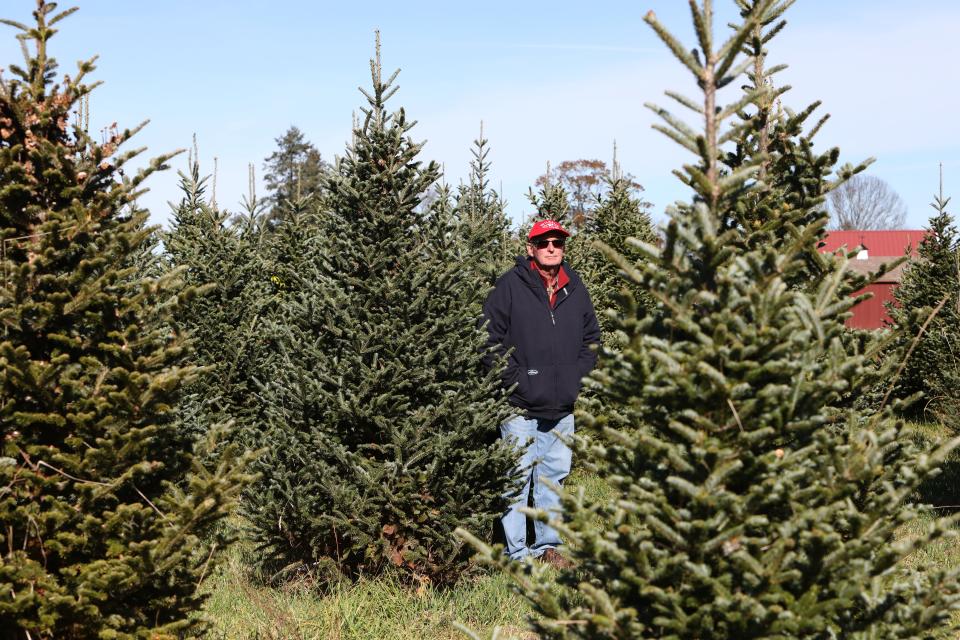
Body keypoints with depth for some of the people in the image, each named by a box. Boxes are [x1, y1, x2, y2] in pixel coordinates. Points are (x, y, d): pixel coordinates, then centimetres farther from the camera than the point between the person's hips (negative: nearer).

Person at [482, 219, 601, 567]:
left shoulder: (575, 289, 10)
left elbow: (591, 338, 19)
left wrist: (576, 375, 7)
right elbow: (490, 337, -8)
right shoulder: (511, 285, -6)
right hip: (520, 407, -5)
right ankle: (517, 553, 4)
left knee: (554, 476, 12)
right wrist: (514, 378, -11)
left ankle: (547, 545, 22)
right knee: (517, 478, -3)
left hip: (562, 407, 5)